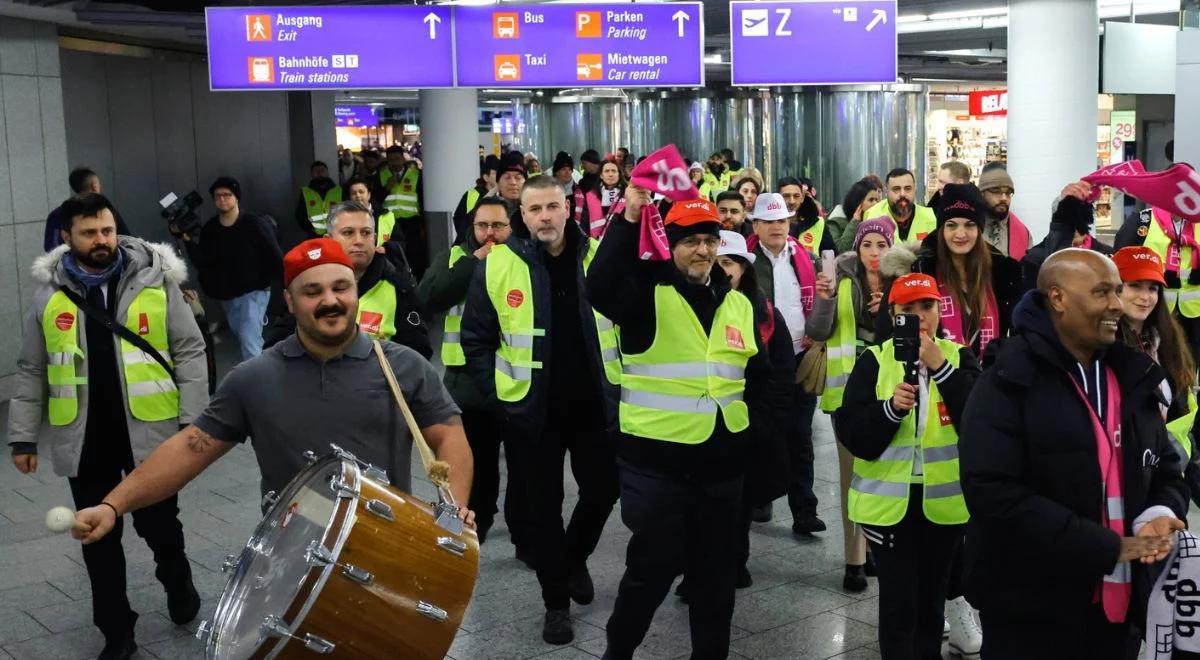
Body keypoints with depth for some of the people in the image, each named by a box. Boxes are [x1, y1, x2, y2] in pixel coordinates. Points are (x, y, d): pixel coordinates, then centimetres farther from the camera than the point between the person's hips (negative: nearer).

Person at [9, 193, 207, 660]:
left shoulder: (156, 282, -4)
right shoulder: (49, 294, 2)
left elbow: (189, 352, -2)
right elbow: (32, 371, 8)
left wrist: (193, 420, -8)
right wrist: (23, 436, 5)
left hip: (149, 433, -2)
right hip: (84, 441, 2)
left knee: (159, 524, 10)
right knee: (98, 539, 9)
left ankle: (179, 585, 40)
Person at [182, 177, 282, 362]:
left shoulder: (254, 224, -13)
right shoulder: (209, 229, 0)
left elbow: (274, 256, -10)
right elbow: (202, 262, -9)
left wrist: (266, 281, -8)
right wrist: (187, 240, -20)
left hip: (254, 291, -6)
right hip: (227, 295, 6)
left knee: (249, 339, -17)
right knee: (241, 336, 18)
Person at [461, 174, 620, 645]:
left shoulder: (600, 257, -4)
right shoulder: (498, 265, -8)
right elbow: (476, 339, -1)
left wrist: (620, 382, 3)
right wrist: (499, 394, -5)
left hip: (594, 405, 2)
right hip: (535, 410, -2)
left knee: (602, 491, 12)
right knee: (545, 505, 8)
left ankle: (575, 558, 41)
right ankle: (555, 601, 23)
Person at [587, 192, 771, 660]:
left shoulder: (738, 303, 9)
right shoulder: (648, 293, -8)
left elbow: (759, 375, 19)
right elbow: (600, 287, -30)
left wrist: (759, 425, 10)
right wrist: (629, 220, -34)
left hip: (722, 460, 5)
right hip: (656, 460, -5)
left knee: (717, 572, 15)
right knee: (653, 567, 3)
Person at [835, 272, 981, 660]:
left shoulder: (959, 358, 2)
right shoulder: (873, 361, -1)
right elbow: (851, 435, -7)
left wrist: (939, 367, -21)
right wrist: (890, 408, -24)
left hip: (945, 499, 2)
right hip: (889, 501, -1)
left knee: (932, 598, 15)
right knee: (898, 602, -3)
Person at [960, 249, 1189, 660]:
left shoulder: (1132, 377, 8)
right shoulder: (1008, 384, -13)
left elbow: (1166, 470, 17)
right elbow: (993, 494, -23)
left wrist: (1162, 514, -7)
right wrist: (1108, 547, -21)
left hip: (1118, 606, 6)